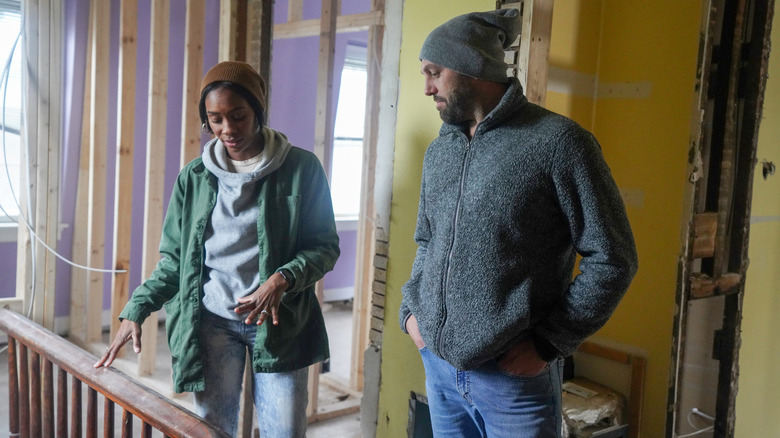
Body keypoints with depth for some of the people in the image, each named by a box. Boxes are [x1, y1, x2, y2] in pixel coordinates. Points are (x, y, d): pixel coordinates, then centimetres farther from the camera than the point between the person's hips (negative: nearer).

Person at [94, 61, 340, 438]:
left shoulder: (301, 168, -3)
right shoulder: (194, 177, 5)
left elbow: (325, 246, -1)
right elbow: (174, 261, 9)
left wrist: (282, 280, -19)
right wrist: (135, 310, -4)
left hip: (279, 321, -2)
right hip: (212, 320, 2)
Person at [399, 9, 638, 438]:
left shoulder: (557, 141, -11)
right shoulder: (438, 150, 9)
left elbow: (612, 258, -10)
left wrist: (549, 342, -12)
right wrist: (410, 310, 7)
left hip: (513, 376, -6)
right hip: (437, 364, 6)